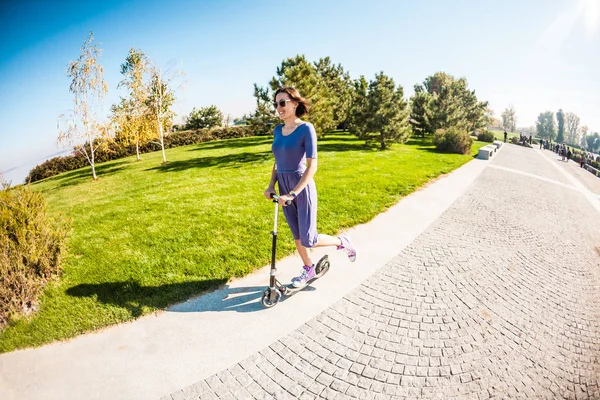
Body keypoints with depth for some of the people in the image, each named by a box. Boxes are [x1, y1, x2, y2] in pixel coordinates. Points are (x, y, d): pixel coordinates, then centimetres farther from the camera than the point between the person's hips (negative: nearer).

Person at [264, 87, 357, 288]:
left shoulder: (306, 128, -14)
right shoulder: (277, 130, 5)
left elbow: (312, 166, -19)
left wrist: (292, 194, -24)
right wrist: (271, 185, 1)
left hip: (302, 188, -6)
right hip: (284, 187, 6)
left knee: (308, 239, -2)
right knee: (296, 234, 15)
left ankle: (343, 242, 24)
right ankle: (308, 269, 34)